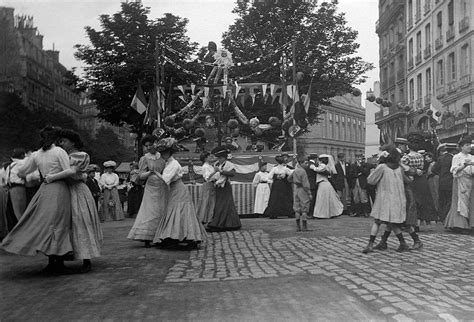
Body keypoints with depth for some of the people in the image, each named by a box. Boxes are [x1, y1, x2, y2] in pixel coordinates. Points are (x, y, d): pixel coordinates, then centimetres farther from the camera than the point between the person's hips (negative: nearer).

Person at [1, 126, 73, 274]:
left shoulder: (36, 155, 7)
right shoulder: (59, 152, -6)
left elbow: (21, 172, 16)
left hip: (45, 190, 4)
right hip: (60, 190, -3)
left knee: (45, 224, 10)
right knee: (58, 225, 0)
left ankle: (52, 262, 12)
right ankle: (59, 264, 3)